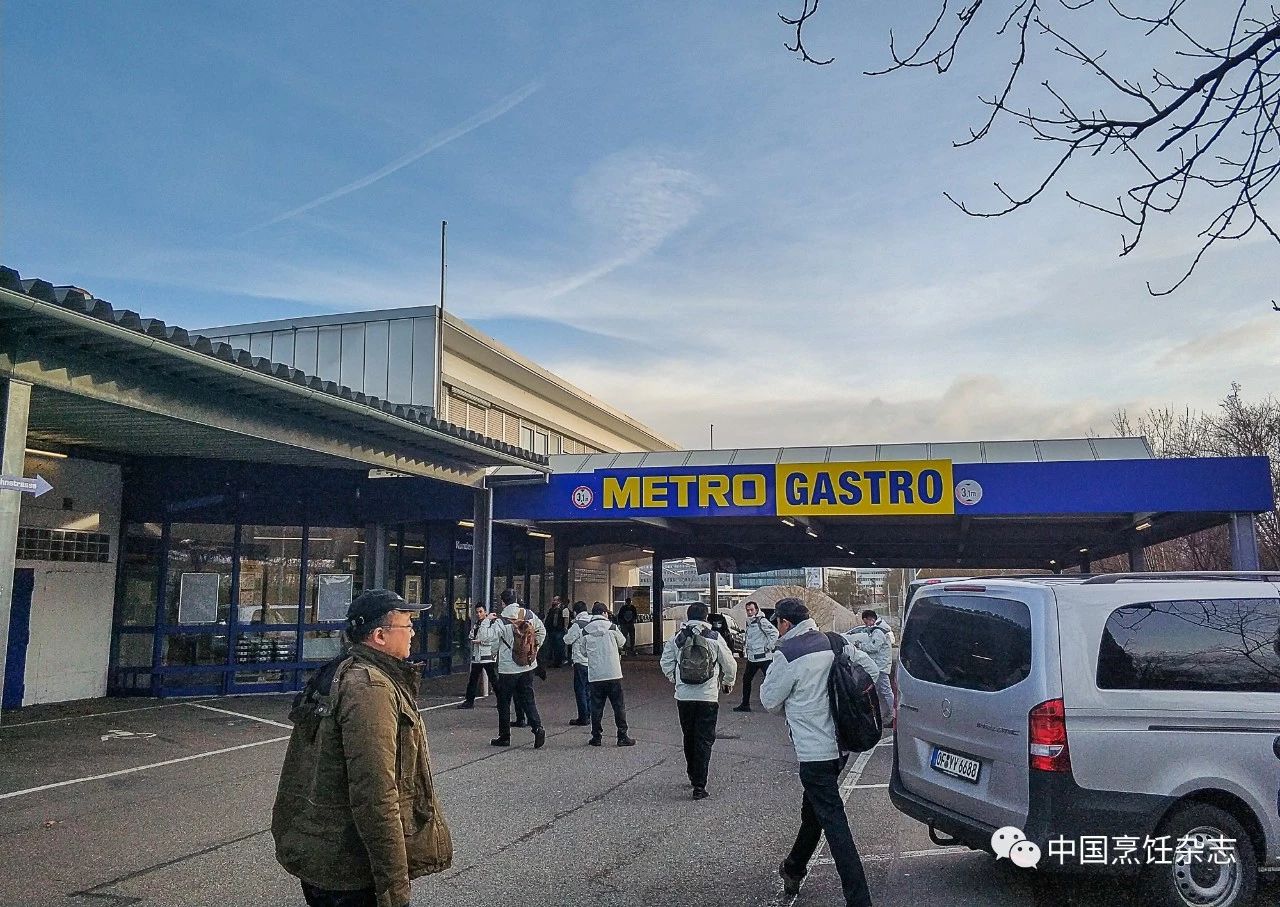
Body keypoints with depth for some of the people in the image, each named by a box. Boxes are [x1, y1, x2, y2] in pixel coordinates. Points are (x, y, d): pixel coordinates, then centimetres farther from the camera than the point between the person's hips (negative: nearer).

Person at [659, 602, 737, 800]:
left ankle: (693, 777, 32)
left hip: (683, 696, 3)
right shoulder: (715, 638, -5)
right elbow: (730, 664, 3)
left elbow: (665, 663, 6)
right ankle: (699, 786, -2)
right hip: (708, 696, -3)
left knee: (689, 738, 19)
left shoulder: (677, 637, 0)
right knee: (704, 741, 2)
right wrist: (728, 682, 22)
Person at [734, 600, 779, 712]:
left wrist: (768, 647, -18)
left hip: (764, 657, -9)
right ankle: (745, 705, 24)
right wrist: (746, 646, 14)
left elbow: (775, 632, -21)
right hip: (752, 658, 9)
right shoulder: (748, 623, 12)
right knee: (746, 680, 13)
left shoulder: (761, 621, -14)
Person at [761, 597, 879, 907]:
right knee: (813, 810, 24)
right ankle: (793, 870, 42)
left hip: (815, 751, -8)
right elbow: (872, 671, 9)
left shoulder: (787, 654, -17)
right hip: (840, 744, 8)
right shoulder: (837, 643, 3)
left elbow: (770, 700, -7)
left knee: (833, 823, -4)